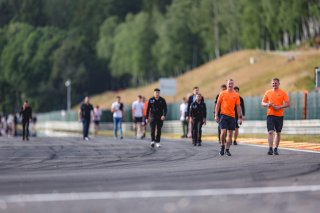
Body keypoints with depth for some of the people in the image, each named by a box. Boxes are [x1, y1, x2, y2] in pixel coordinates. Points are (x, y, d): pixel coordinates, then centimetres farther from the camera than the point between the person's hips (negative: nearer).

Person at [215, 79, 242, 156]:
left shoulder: (236, 95, 6)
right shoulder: (222, 93, 3)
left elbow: (238, 106, 8)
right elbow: (218, 104, 4)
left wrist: (240, 117, 2)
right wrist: (216, 115, -3)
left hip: (232, 116, 2)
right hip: (223, 115, -2)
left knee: (230, 134, 3)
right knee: (223, 132, -12)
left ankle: (227, 149, 12)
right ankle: (222, 146, 10)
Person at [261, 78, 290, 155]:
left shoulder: (283, 93, 1)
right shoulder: (268, 92, 8)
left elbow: (288, 104, -5)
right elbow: (262, 103, 13)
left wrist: (279, 107, -17)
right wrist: (267, 104, -9)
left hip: (279, 115, 0)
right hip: (270, 115, 0)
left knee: (278, 133, 8)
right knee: (270, 132, -13)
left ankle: (276, 149, 20)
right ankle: (270, 149, -17)